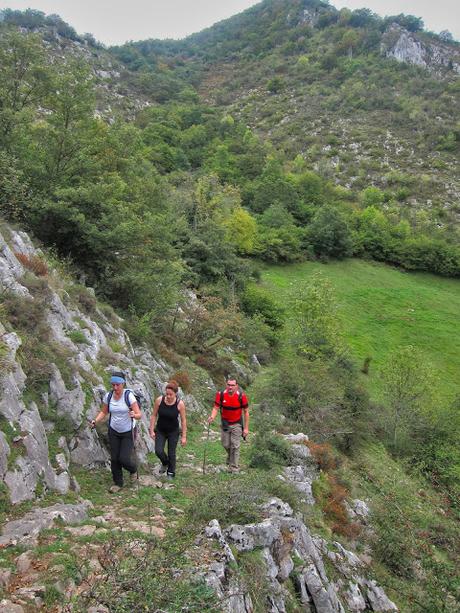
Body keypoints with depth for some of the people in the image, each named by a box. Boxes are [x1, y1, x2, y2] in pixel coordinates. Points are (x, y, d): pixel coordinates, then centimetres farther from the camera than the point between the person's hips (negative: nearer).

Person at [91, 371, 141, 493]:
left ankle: (133, 470, 28)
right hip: (113, 431, 4)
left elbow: (139, 415, -20)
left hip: (128, 432, -3)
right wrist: (95, 421, -12)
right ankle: (118, 483, 27)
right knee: (114, 458, 5)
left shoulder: (129, 395, -20)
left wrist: (134, 415, -43)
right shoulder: (108, 396, -8)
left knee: (124, 458, -7)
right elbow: (103, 412, 6)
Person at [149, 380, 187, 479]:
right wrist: (152, 431, -6)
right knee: (158, 451, -9)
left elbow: (183, 420, -11)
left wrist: (184, 436, -9)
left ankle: (171, 473, 28)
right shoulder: (159, 400, -17)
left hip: (173, 432, -1)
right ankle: (165, 463, 26)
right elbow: (154, 416, -5)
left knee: (171, 453, 5)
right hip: (160, 431, 1)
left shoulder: (180, 404, -19)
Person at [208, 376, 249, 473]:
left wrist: (246, 428, -10)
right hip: (225, 423, 2)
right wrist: (212, 417, -32)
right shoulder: (221, 394, -17)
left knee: (235, 446, -4)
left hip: (237, 424, -2)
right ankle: (230, 456, 44)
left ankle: (234, 469, 7)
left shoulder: (241, 396, -20)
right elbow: (216, 408, -11)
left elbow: (246, 412, -11)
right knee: (226, 445, 11)